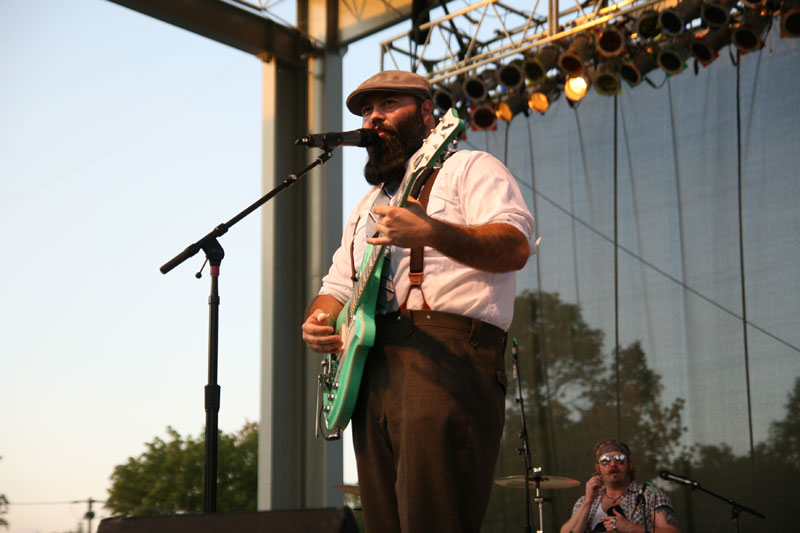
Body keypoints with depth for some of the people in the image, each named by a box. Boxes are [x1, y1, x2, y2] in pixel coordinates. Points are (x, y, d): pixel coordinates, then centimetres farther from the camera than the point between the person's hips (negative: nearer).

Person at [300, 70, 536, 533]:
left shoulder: (467, 169, 7)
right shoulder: (368, 206, 31)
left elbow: (516, 247, -11)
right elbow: (337, 287, 31)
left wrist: (431, 232, -27)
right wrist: (318, 321, 6)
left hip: (448, 353, -7)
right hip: (369, 367, 8)